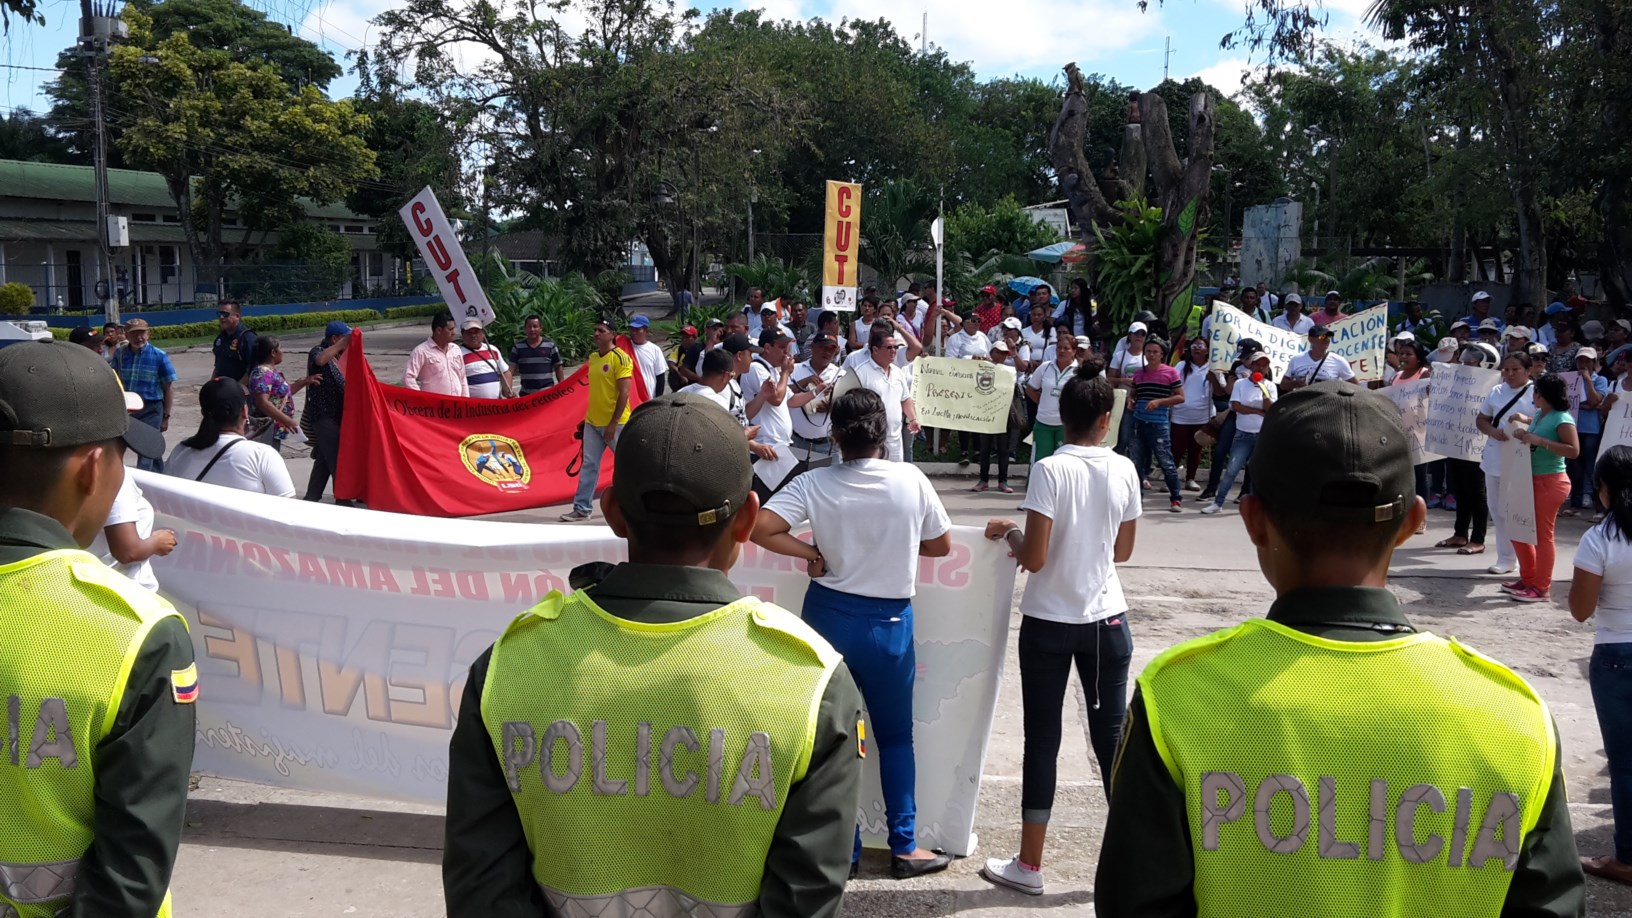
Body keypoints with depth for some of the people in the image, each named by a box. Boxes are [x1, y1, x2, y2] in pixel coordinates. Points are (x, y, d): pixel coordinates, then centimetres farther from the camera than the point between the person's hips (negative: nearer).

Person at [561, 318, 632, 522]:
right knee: (589, 465, 4)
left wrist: (613, 423, -18)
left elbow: (624, 393, -15)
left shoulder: (620, 358, -12)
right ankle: (582, 509, 6)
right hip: (592, 422, 7)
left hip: (615, 423, -7)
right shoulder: (593, 357, 11)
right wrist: (588, 417, 18)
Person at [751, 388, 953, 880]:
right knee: (895, 735, 16)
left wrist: (814, 554, -9)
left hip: (829, 615, 0)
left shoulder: (815, 484, -11)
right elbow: (941, 546, 0)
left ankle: (842, 847, 21)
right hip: (890, 620, 0)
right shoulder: (911, 480, -11)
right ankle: (904, 847, 20)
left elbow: (761, 528, -21)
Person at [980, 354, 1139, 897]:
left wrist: (1008, 534, 1)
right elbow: (1123, 551, 8)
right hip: (1107, 619, 3)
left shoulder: (1050, 470, -15)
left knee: (1042, 737, 5)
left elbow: (1033, 558, -17)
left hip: (1048, 622, -3)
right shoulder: (1124, 470, -2)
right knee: (1112, 731, 12)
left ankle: (1028, 867, 13)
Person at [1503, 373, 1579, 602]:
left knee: (1542, 534, -2)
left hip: (1550, 482, -9)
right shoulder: (1540, 415, 7)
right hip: (1531, 481, 9)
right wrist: (1525, 422, 13)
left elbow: (1574, 450, -24)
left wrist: (1540, 441, -28)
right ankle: (1528, 578, 28)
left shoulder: (1562, 419, -17)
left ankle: (1542, 588, 7)